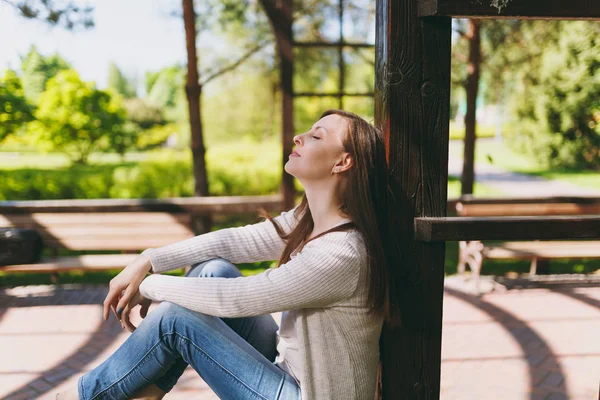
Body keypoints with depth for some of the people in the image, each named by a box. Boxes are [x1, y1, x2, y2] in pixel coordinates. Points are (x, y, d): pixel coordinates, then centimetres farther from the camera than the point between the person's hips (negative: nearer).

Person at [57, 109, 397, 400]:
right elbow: (235, 240, 1)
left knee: (175, 318, -14)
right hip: (289, 368, 8)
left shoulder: (341, 254, -29)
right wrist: (147, 263, -6)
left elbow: (231, 300, -25)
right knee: (214, 270, -3)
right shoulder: (305, 222, -2)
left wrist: (150, 286, -11)